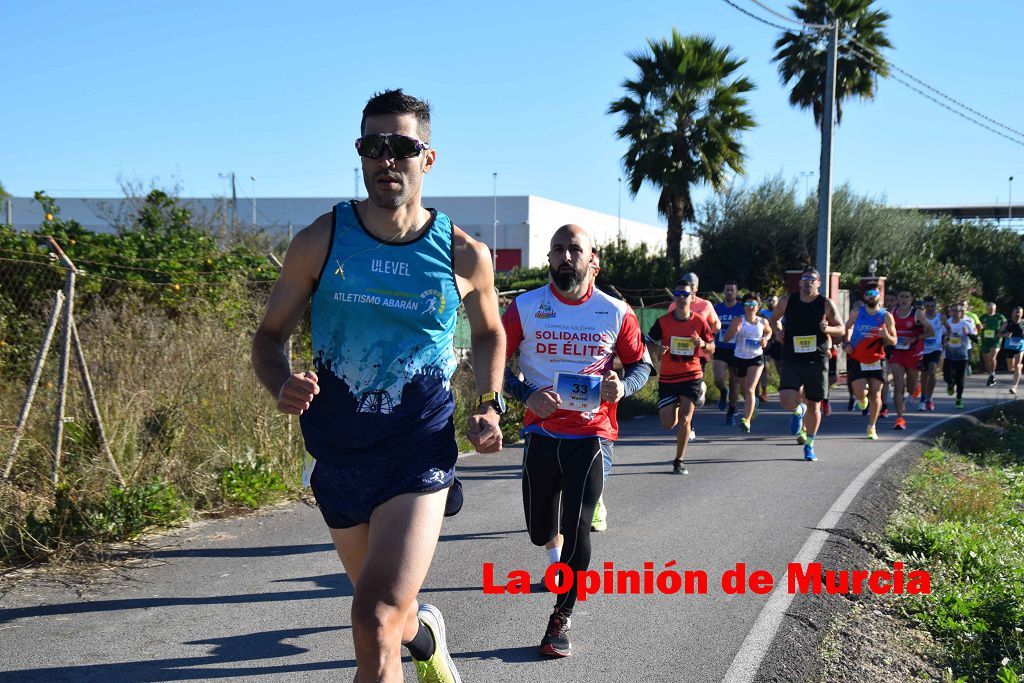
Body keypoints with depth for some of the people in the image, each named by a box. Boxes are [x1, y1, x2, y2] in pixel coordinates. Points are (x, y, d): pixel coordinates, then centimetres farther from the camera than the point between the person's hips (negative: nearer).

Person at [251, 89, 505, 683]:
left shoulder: (464, 254, -5)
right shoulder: (320, 242, -6)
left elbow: (490, 332, 15)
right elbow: (271, 334, 3)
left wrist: (489, 405, 0)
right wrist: (282, 385, -19)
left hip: (420, 453, -2)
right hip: (339, 454, 3)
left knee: (376, 619, -20)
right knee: (387, 610, 22)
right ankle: (424, 632, 57)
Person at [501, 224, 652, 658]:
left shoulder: (615, 312, -2)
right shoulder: (524, 308, -3)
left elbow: (641, 364, 9)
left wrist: (623, 386, -13)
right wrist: (525, 394, -15)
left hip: (591, 433, -1)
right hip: (542, 433, 1)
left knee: (576, 528, -8)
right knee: (540, 531, 10)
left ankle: (561, 620, 9)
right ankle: (558, 560, 49)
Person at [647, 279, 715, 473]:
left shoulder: (699, 322, -2)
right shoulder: (663, 321, -4)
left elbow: (712, 348, 7)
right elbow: (648, 342, 5)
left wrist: (703, 344, -16)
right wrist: (656, 350, -18)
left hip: (691, 376, -1)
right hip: (667, 377, 1)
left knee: (684, 419, -9)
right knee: (667, 424, 0)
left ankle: (679, 461, 6)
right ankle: (675, 409, 39)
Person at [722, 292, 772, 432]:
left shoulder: (763, 322, -1)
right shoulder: (738, 320, -8)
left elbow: (769, 332, 22)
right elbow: (726, 338, -13)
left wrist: (765, 339, 1)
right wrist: (735, 330, -31)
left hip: (756, 358, -1)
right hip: (739, 358, 1)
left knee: (750, 390, -17)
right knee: (745, 389, 18)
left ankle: (747, 420, -23)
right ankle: (752, 406, 48)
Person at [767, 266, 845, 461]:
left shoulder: (826, 304, 0)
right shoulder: (787, 301, 4)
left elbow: (842, 329, 6)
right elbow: (774, 318, 21)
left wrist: (828, 329, -16)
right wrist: (777, 330, -1)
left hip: (817, 361, 0)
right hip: (791, 360, 0)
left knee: (814, 406, 6)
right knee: (787, 400, -17)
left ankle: (809, 445, 25)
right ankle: (799, 410, 22)